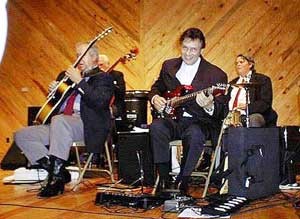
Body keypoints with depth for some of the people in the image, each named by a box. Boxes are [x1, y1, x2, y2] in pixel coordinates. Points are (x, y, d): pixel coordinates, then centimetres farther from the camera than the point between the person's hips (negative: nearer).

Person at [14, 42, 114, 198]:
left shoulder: (103, 78, 4)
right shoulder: (67, 75, 26)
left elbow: (100, 102, -16)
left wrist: (79, 82, -16)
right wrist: (53, 91, 8)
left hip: (88, 126, -8)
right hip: (60, 126, 8)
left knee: (59, 120, -39)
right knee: (21, 135, -3)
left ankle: (57, 174, -31)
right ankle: (55, 171, -10)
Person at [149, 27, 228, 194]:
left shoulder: (216, 75, -1)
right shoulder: (169, 66, 13)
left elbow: (221, 112, -4)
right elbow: (156, 88, 27)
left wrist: (209, 107, -28)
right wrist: (155, 98, 2)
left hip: (198, 122, -3)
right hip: (172, 119, 3)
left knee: (195, 134, -37)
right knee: (156, 126, -30)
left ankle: (181, 183, -19)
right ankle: (164, 180, -21)